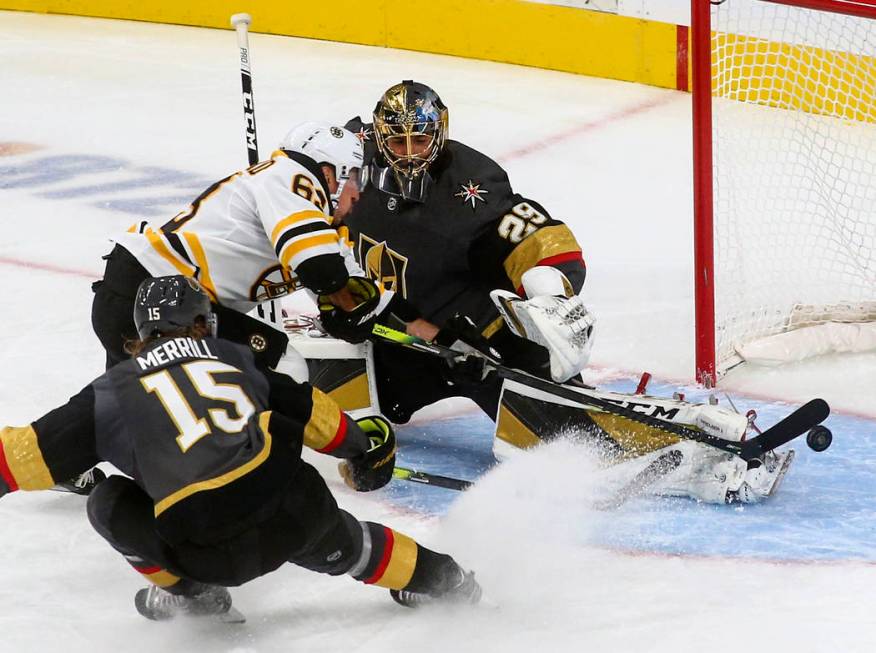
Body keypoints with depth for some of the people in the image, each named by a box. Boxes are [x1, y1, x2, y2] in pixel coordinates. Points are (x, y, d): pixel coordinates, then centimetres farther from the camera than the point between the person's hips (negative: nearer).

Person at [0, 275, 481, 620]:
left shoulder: (113, 392, 13)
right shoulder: (235, 359, 23)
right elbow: (307, 410, 32)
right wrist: (362, 447, 48)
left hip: (215, 555, -4)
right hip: (298, 515, 4)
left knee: (110, 504, 18)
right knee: (340, 545, 35)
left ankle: (191, 593, 21)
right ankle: (439, 579, 37)